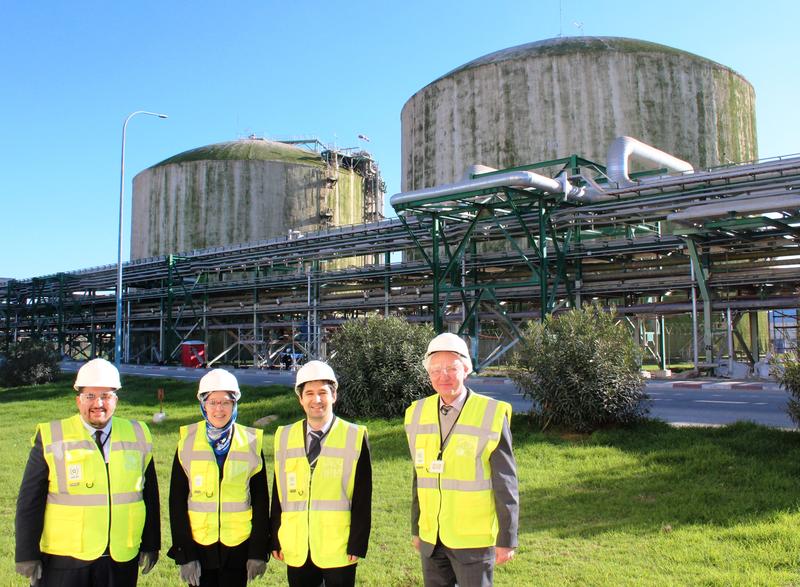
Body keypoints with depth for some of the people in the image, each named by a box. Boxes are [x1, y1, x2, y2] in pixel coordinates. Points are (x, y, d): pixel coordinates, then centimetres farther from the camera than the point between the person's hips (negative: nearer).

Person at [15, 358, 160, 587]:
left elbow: (150, 495, 8)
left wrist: (151, 546, 8)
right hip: (64, 563, -2)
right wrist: (28, 557, -4)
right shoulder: (51, 438, -3)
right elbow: (30, 501, -2)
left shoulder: (137, 436, 4)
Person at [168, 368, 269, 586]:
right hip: (199, 545, 0)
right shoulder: (187, 442, -2)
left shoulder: (251, 443, -2)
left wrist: (258, 551, -1)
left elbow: (261, 501, 1)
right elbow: (177, 501, -1)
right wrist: (184, 555, -5)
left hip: (238, 546, 0)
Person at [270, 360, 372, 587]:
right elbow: (278, 492, 8)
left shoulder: (355, 437, -5)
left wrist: (357, 545, -8)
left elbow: (362, 499, -5)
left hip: (338, 550, -3)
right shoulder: (285, 437, 5)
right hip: (296, 550, 3)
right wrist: (275, 539, 5)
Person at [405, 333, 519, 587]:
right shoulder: (418, 414, 2)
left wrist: (506, 540, -8)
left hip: (474, 540, -4)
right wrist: (416, 529, 14)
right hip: (431, 539, 4)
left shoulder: (492, 415, -13)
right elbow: (420, 477, 10)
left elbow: (506, 485, -9)